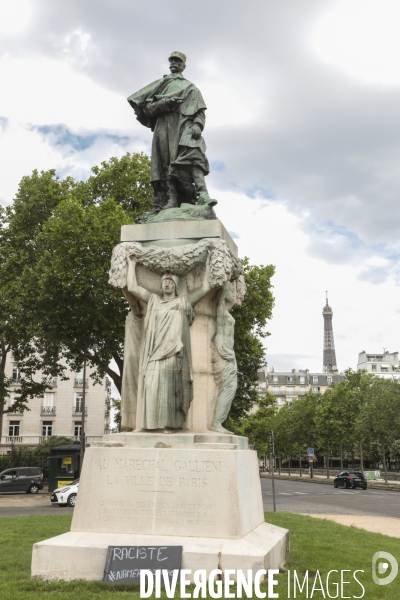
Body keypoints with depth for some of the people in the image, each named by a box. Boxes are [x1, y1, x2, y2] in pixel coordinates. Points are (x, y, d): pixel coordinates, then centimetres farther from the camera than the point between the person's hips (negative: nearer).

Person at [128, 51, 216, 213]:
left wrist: (197, 125, -9)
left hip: (185, 126, -2)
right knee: (167, 164, -11)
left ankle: (202, 195, -41)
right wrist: (163, 104, -6)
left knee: (193, 155, -25)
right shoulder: (160, 84, 27)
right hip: (164, 128, 2)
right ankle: (171, 200, -18)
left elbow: (200, 111, 12)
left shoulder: (191, 87, 26)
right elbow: (146, 107, 14)